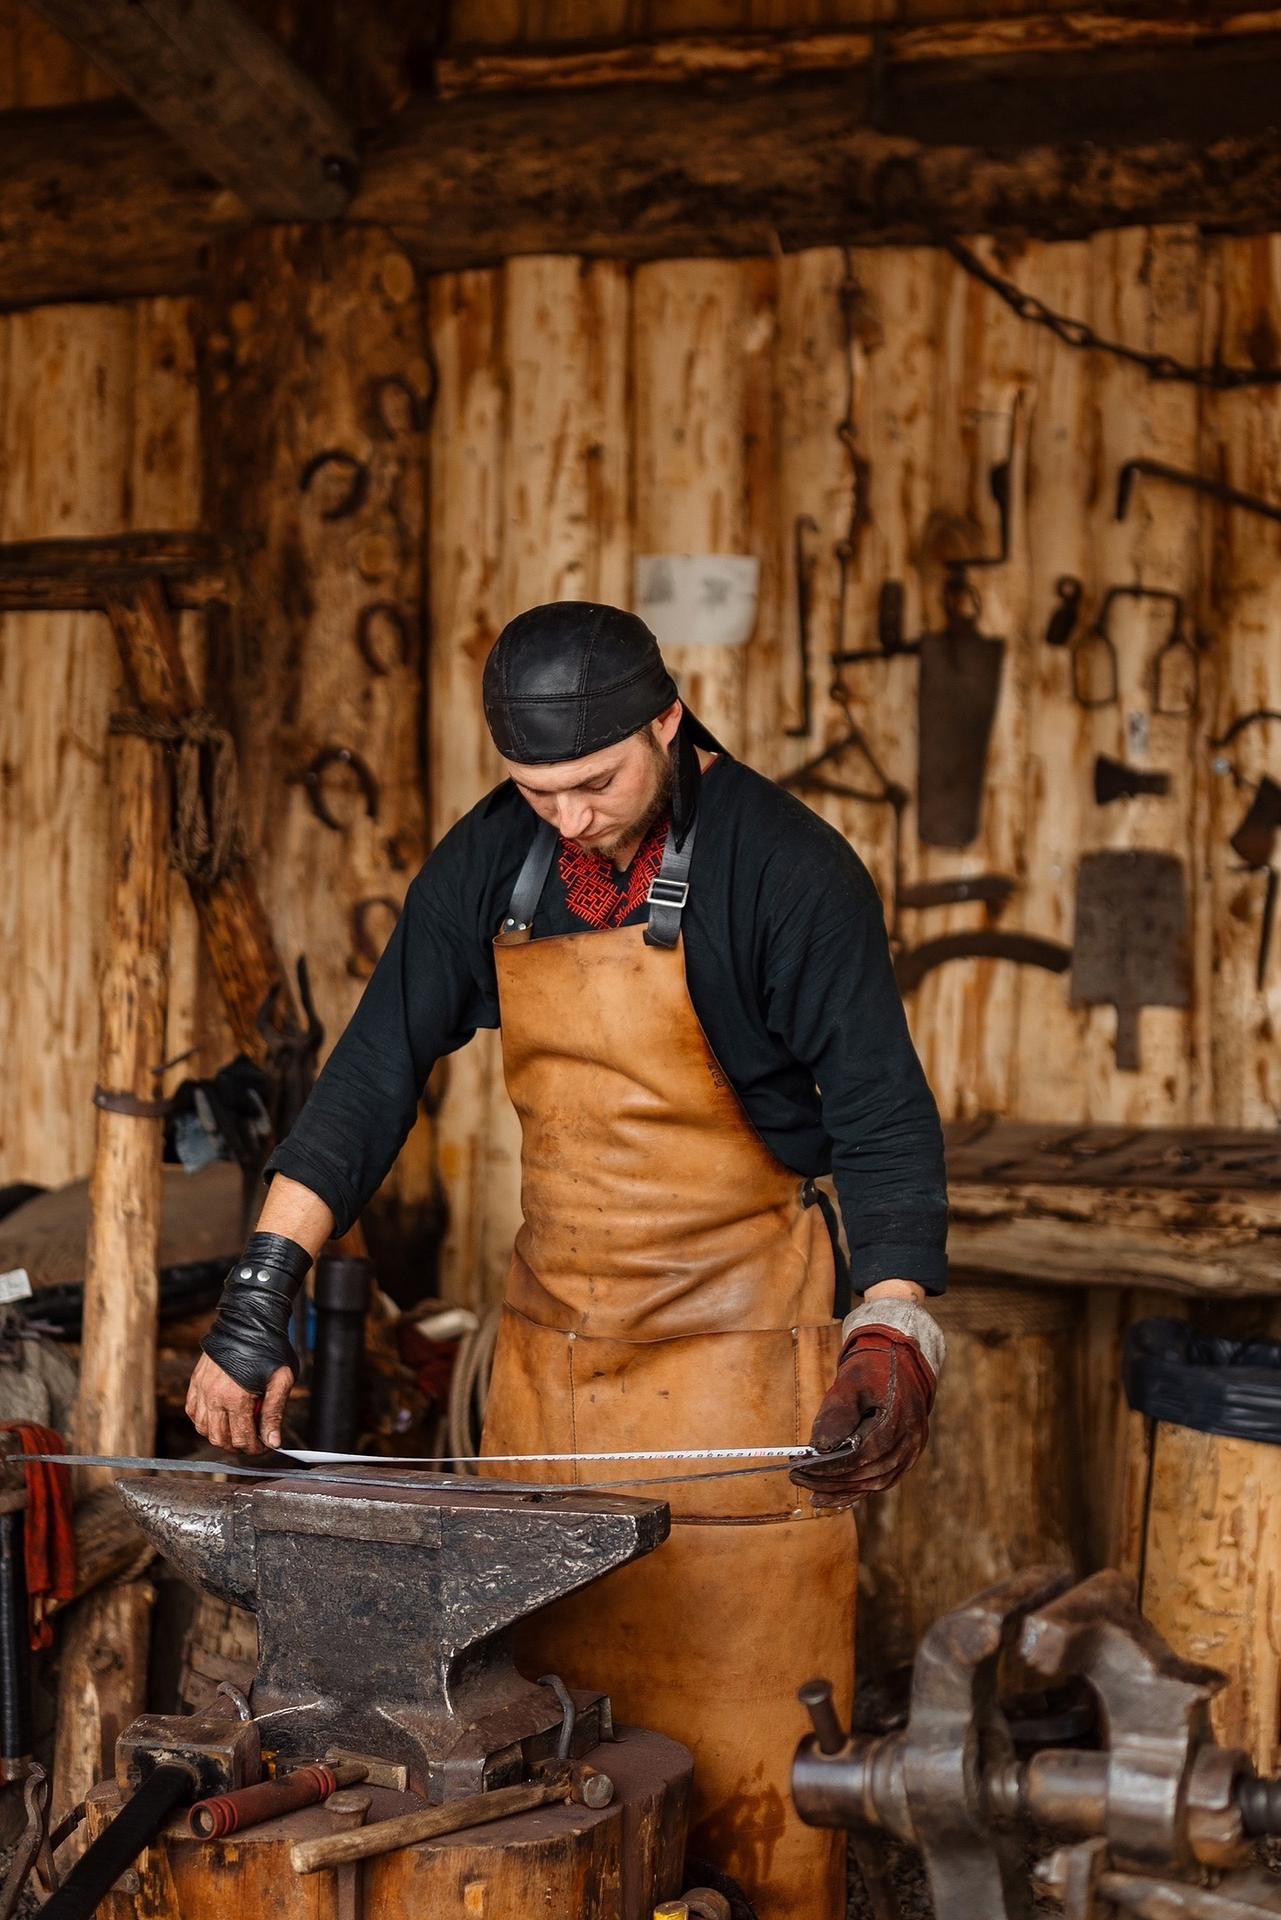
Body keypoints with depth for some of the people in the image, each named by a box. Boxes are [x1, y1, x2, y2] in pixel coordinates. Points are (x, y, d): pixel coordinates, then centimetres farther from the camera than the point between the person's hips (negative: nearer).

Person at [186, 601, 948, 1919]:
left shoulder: (787, 868, -14)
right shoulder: (489, 862, 1)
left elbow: (883, 1119, -14)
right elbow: (373, 1076, 1)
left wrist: (893, 1332, -29)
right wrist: (260, 1294, -8)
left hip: (734, 1325, -5)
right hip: (550, 1331, 5)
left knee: (745, 1731, -3)